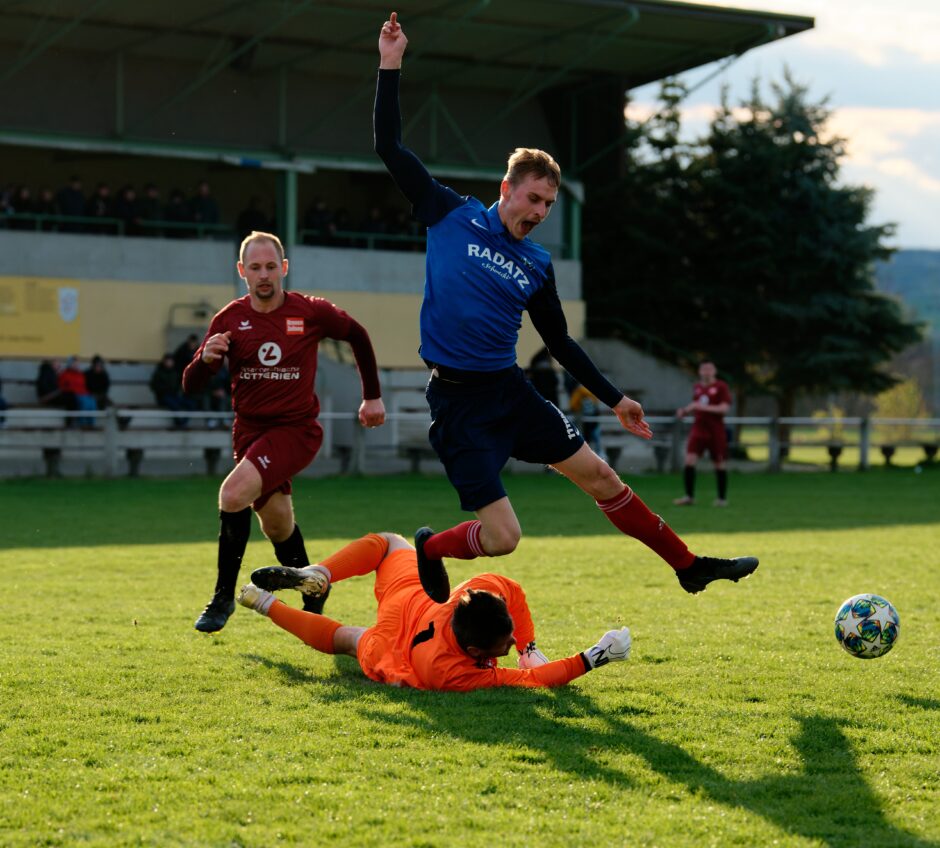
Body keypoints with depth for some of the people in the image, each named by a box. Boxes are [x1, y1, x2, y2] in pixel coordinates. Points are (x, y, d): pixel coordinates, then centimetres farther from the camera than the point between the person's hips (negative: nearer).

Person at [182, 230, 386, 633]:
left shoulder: (310, 312, -8)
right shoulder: (230, 319, -3)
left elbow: (357, 335, 11)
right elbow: (191, 387, -5)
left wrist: (373, 396, 15)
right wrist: (206, 358, -27)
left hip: (296, 429, -4)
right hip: (249, 430, 4)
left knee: (233, 493, -25)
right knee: (277, 527, 13)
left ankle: (224, 596, -12)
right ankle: (313, 592, 41)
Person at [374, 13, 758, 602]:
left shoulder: (537, 265, 8)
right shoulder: (452, 216, -3)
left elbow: (561, 344, 18)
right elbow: (390, 146, -3)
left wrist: (615, 400, 15)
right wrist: (391, 67, -8)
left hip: (512, 391, 5)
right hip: (458, 402, -5)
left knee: (600, 476, 8)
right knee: (501, 538, -12)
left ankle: (690, 566, 22)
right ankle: (429, 549, 19)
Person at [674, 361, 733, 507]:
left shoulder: (721, 387, -5)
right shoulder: (697, 387, 12)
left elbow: (724, 408, -15)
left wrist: (702, 407, -22)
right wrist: (685, 410, 6)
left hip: (716, 430, -4)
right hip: (699, 428, 4)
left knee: (719, 464, 3)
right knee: (689, 460, -11)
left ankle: (722, 498, 16)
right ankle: (689, 496, -6)